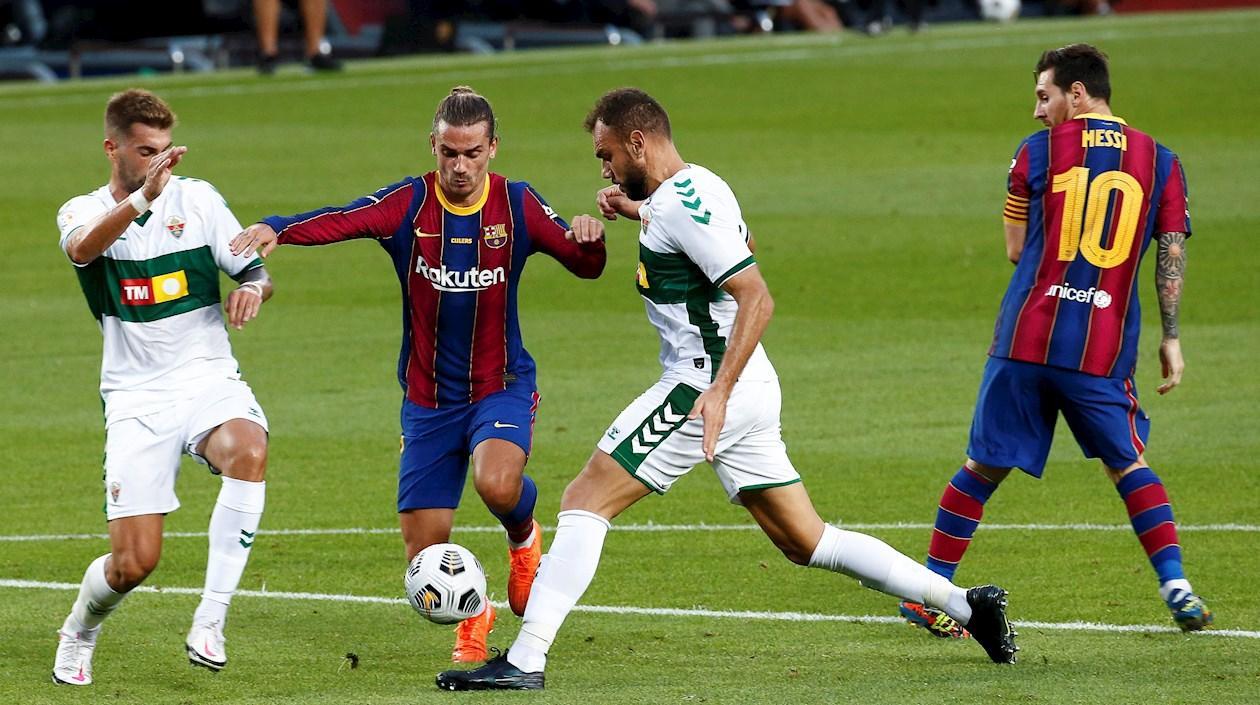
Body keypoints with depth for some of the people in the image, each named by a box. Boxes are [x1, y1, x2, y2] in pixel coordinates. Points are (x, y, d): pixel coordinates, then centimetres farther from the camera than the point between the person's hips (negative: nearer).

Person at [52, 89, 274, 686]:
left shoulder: (197, 198, 5)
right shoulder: (83, 212, 1)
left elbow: (255, 271, 9)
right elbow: (82, 248, -24)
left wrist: (253, 288, -16)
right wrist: (143, 196, -41)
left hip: (209, 381, 1)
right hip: (137, 399, -1)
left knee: (249, 452, -35)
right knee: (134, 561, -10)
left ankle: (210, 621, -28)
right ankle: (78, 634, 25)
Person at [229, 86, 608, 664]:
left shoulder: (518, 205, -6)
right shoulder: (410, 204, -10)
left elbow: (585, 267, -3)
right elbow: (344, 220, -28)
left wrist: (589, 241, -27)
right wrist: (278, 230, -47)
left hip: (501, 385, -1)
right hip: (428, 397, 1)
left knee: (497, 484, -32)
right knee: (425, 555, -1)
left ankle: (523, 538, 6)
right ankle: (472, 615, 34)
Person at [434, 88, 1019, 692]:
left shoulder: (682, 205, -17)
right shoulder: (693, 189, 13)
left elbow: (756, 297, -24)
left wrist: (719, 391, -30)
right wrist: (637, 211, 28)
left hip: (703, 387, -10)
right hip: (750, 391, 10)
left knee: (584, 502, -8)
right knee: (805, 542, 13)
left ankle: (523, 662, -12)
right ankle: (963, 602, 11)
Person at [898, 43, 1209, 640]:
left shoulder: (1036, 153, 4)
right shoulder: (1159, 161, 8)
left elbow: (1016, 250, 8)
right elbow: (1172, 255, 4)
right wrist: (1171, 338, 8)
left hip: (1027, 338, -1)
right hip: (1105, 346, 1)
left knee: (985, 466, 8)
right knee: (1128, 463, 15)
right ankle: (1176, 587, 3)